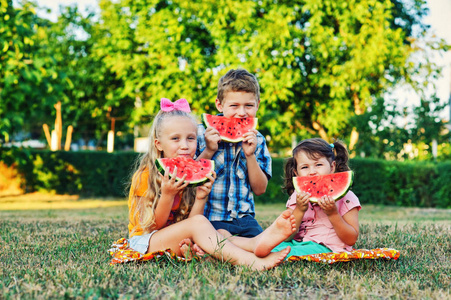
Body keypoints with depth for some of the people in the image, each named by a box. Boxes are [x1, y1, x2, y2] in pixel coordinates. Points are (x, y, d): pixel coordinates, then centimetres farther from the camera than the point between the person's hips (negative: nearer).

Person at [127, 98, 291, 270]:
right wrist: (167, 195, -27)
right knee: (198, 223, -29)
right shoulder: (145, 175, -12)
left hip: (183, 241, 6)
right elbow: (154, 225, -13)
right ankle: (251, 263, -41)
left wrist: (200, 198, -20)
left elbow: (188, 223, -3)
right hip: (144, 241, -6)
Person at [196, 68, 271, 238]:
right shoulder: (202, 133, -2)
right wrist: (208, 151, -14)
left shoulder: (257, 140, 8)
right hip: (209, 219, -3)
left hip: (244, 219, 3)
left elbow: (259, 189, 7)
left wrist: (250, 155, -7)